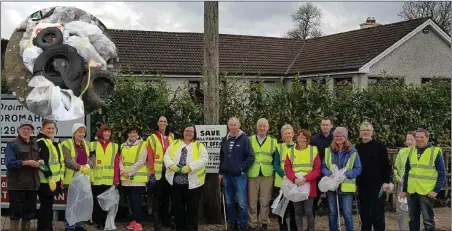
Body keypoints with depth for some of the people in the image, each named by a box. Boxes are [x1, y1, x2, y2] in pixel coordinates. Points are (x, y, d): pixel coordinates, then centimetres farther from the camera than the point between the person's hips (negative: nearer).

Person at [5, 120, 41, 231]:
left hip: (32, 184, 6)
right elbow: (9, 163, -15)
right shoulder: (12, 145, -4)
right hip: (17, 185, -6)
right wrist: (27, 162, -20)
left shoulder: (35, 145, 16)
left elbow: (38, 159, 26)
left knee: (29, 211, 12)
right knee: (16, 211, -3)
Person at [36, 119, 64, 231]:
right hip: (45, 180, -9)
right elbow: (43, 163, -19)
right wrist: (50, 178, -22)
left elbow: (60, 160, 21)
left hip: (54, 179, 9)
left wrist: (61, 176, 15)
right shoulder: (40, 142, -12)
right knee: (47, 206, -6)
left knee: (47, 206, 15)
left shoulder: (55, 142, 17)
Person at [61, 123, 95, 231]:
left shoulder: (86, 144, 15)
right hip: (72, 178, -6)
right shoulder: (66, 144, -7)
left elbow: (92, 157, 10)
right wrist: (80, 167, -20)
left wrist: (88, 166, -9)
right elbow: (67, 161, -16)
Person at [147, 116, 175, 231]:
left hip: (169, 171, 4)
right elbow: (150, 157, -7)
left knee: (166, 196, 12)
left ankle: (166, 220, 21)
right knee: (157, 197, 0)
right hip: (158, 172, -4)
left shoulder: (172, 137, 10)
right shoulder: (152, 138, -3)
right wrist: (152, 172, -13)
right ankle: (157, 222, 6)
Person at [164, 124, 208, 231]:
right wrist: (171, 165, -14)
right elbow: (166, 155, 7)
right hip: (176, 181, 3)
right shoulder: (175, 144, 14)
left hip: (192, 182, -3)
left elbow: (204, 159, -9)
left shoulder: (199, 146, 4)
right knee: (178, 207, 11)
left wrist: (190, 167, -20)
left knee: (192, 208, 2)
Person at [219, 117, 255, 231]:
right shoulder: (225, 140, 9)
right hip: (226, 176, 5)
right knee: (229, 202, 12)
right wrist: (221, 172, 12)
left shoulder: (244, 139, -6)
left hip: (239, 176, -5)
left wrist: (242, 168, -11)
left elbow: (251, 157, -9)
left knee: (242, 203, -5)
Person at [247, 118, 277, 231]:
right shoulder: (250, 140, 7)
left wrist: (274, 170, 3)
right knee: (252, 201, 2)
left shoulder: (273, 141, 8)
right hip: (252, 174, 0)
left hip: (267, 175, 0)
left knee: (265, 201, 4)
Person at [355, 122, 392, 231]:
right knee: (364, 216, 10)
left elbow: (387, 165, -5)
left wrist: (386, 182, -12)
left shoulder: (379, 146, -4)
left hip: (377, 186, -4)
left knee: (377, 216, -2)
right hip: (362, 187, 4)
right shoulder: (357, 148, 8)